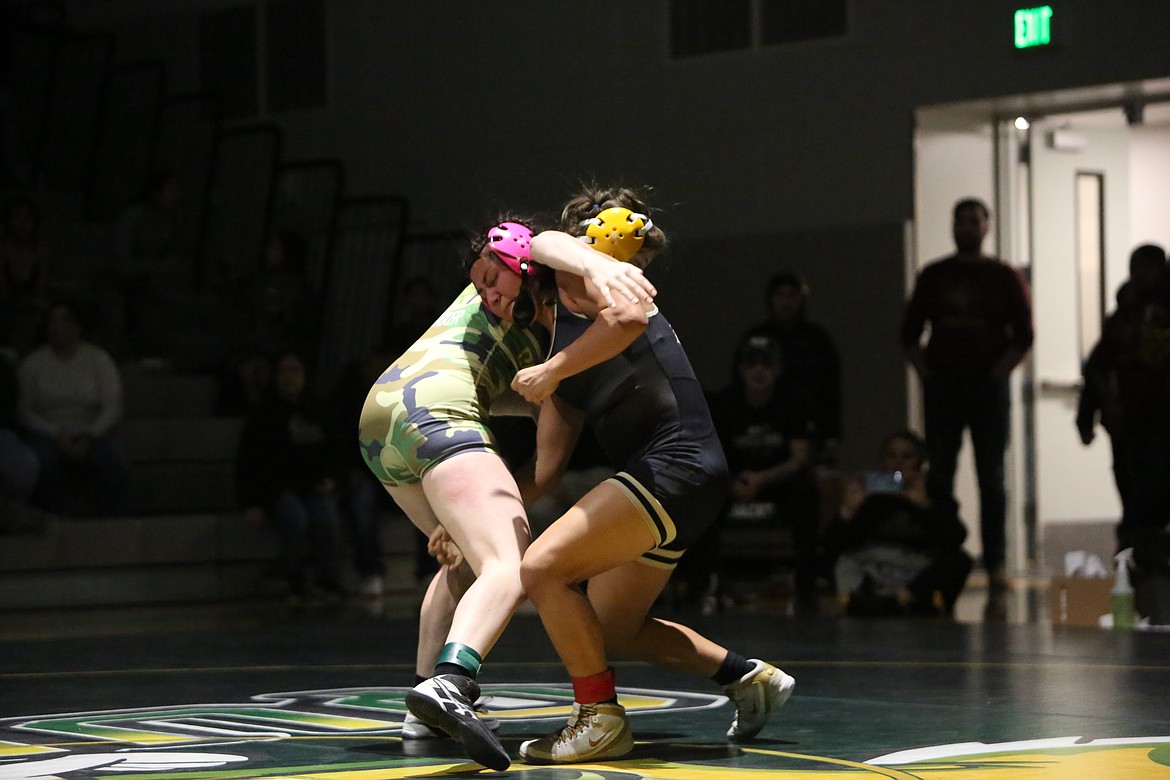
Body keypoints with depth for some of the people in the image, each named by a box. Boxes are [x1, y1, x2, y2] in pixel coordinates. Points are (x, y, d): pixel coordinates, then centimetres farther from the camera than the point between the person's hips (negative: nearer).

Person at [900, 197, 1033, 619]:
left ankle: (995, 570, -7)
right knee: (938, 480, 0)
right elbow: (910, 333, 13)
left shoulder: (1005, 278, 3)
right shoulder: (932, 276, 10)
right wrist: (925, 372, 2)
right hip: (941, 389, 2)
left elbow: (1023, 335, 1)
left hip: (988, 389, -2)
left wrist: (997, 373, -7)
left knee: (991, 481, -5)